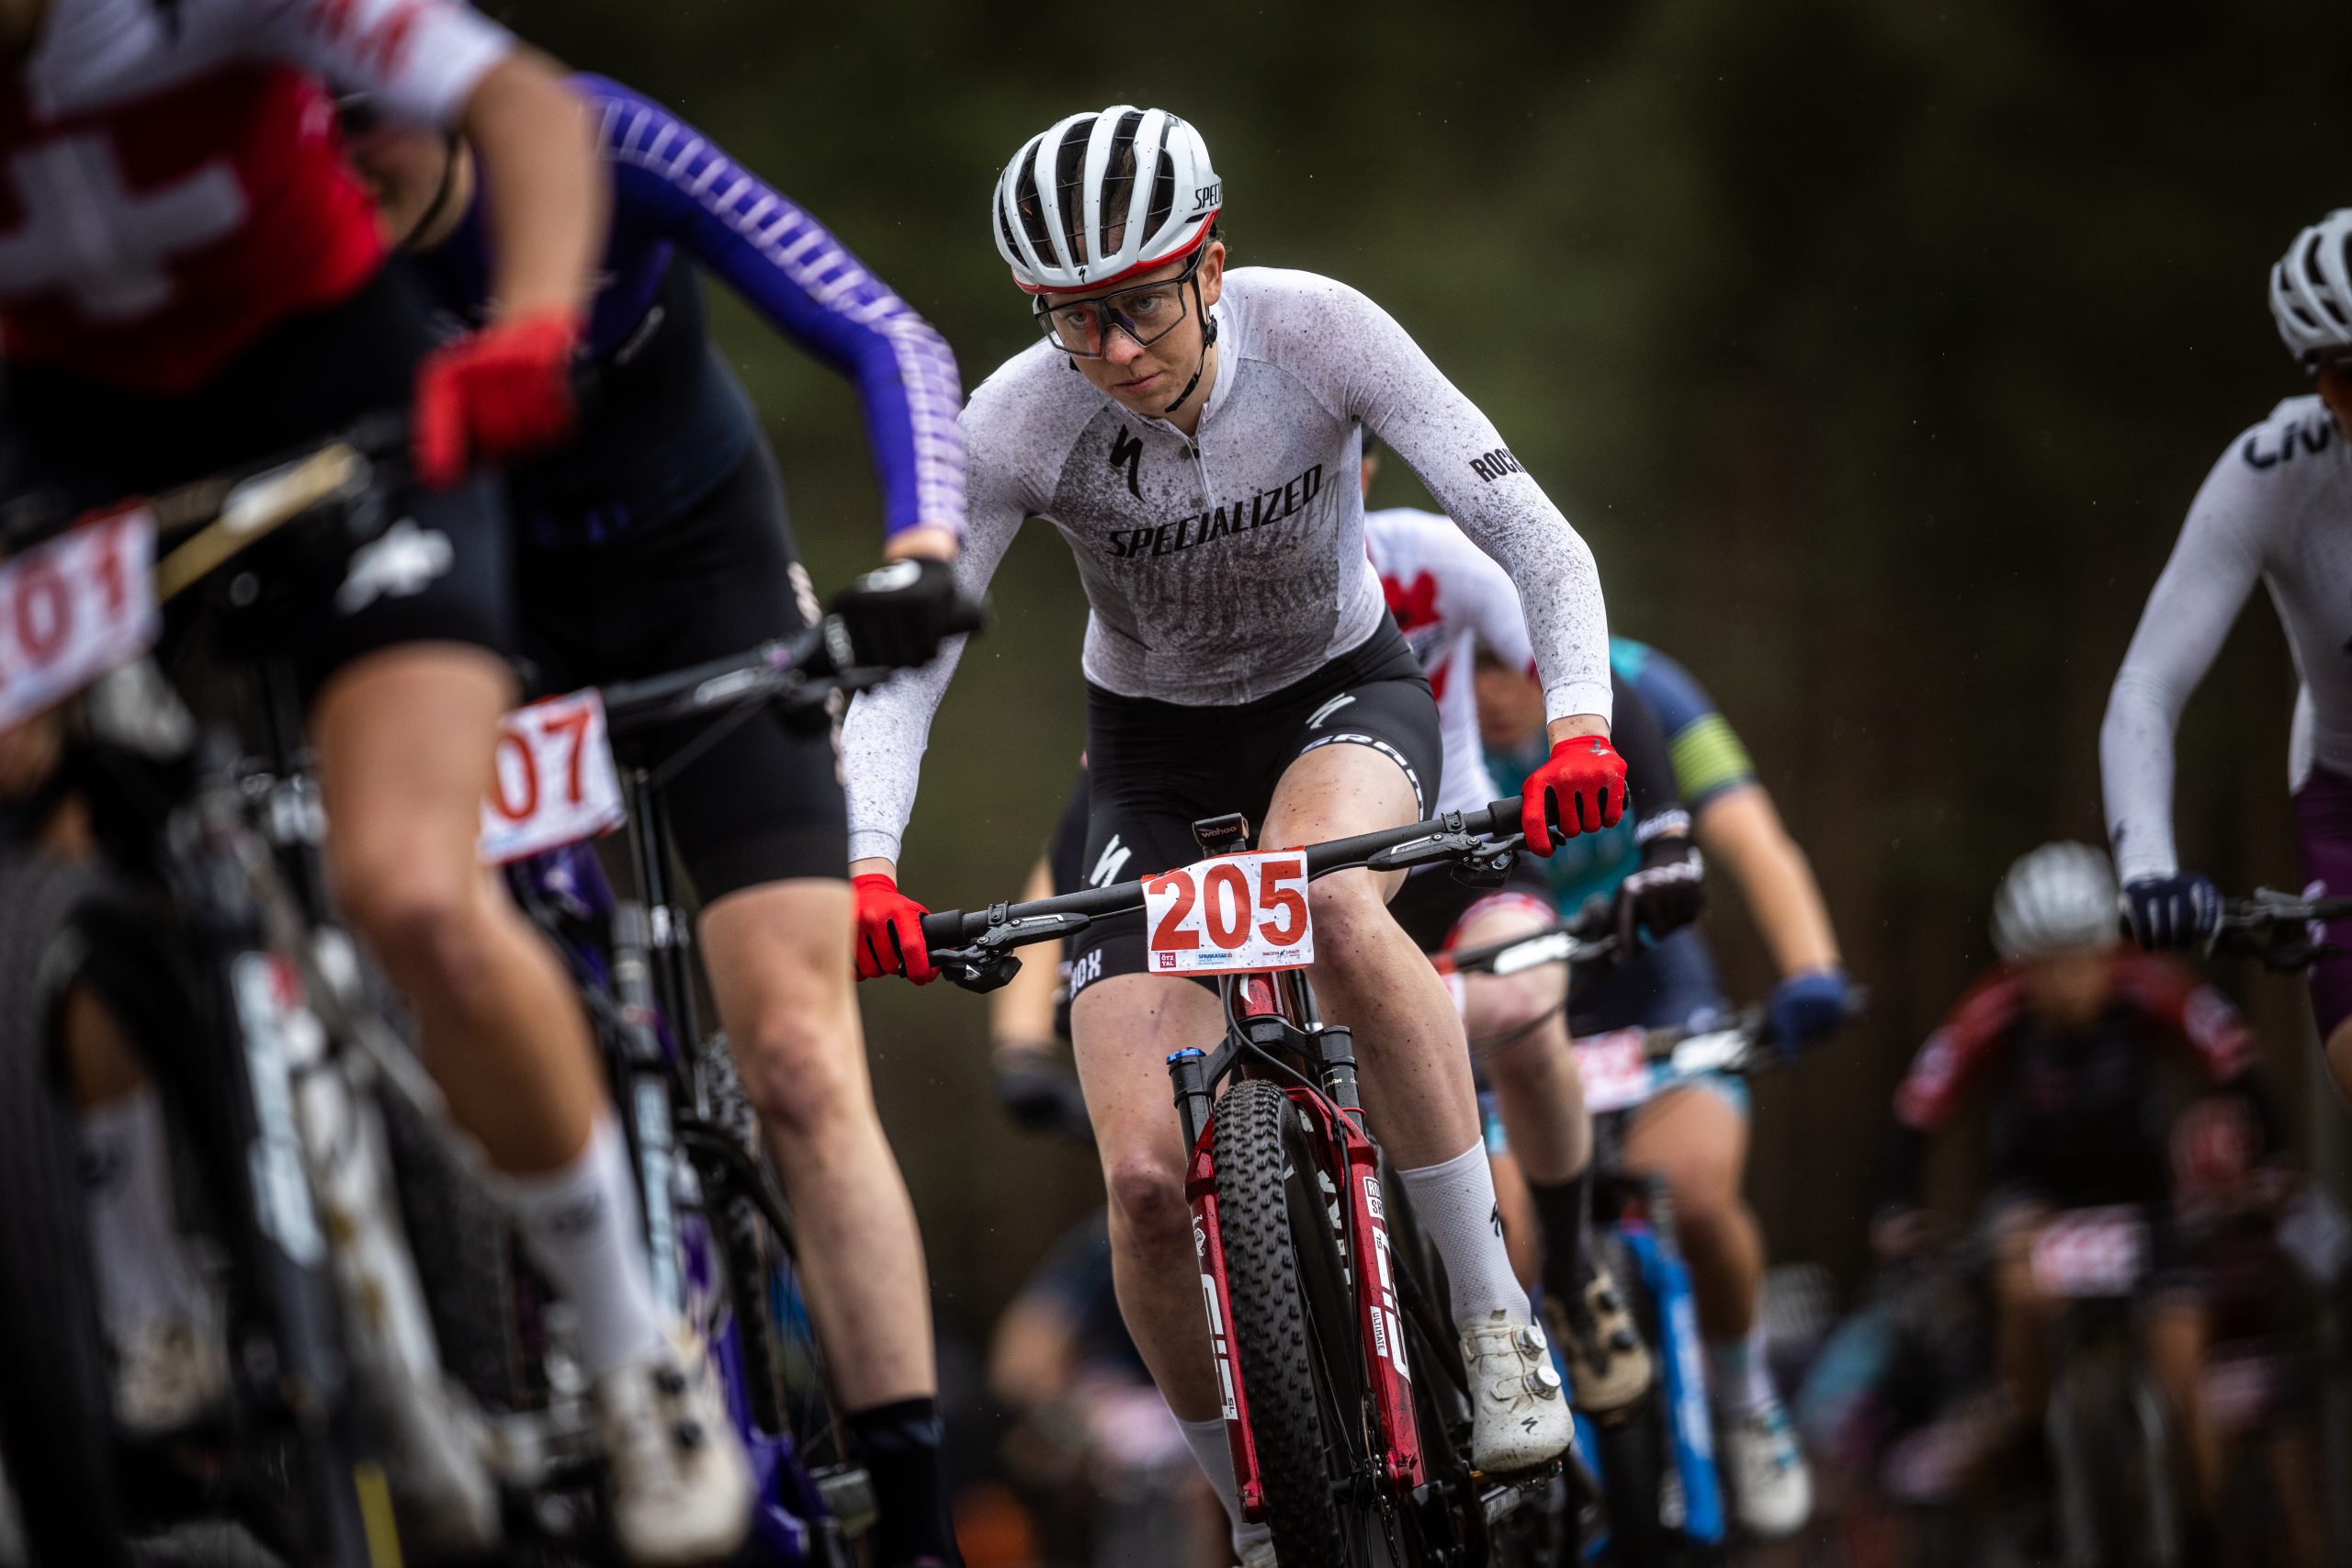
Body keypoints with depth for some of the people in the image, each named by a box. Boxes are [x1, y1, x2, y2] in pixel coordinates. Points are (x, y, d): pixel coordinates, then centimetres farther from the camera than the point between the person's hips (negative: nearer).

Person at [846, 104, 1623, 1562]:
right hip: (1156, 751, 2)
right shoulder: (1022, 417, -25)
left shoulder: (1318, 332, -26)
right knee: (1149, 1182, -14)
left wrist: (1581, 725, -45)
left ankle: (1500, 1319, -25)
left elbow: (1539, 540, -28)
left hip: (1347, 693, -1)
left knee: (1333, 898, -40)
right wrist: (869, 868, -40)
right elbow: (902, 660, -24)